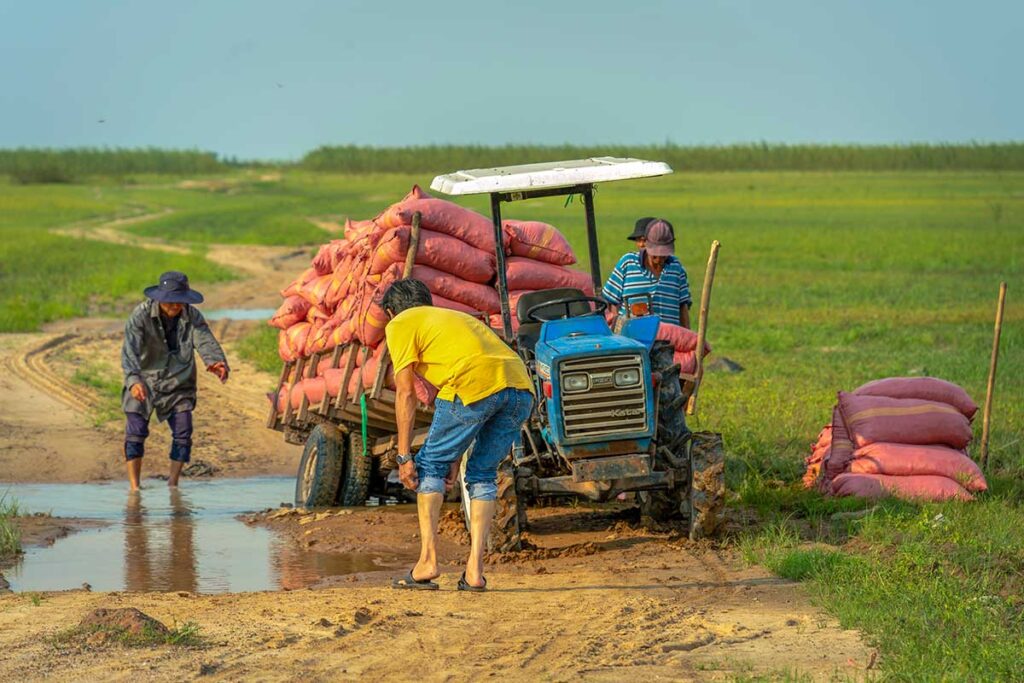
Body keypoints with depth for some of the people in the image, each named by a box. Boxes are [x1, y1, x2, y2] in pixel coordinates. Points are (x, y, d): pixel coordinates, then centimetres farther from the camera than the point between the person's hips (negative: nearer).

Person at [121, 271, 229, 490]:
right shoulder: (141, 315, -19)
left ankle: (173, 483, 13)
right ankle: (134, 487, -1)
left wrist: (217, 362, -47)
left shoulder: (192, 316, -9)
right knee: (136, 432, -9)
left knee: (183, 433, -3)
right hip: (145, 381, -3)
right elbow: (130, 350, -31)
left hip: (178, 383, 3)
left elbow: (206, 342, -23)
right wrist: (134, 380, -48)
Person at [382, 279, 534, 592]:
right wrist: (455, 458, 35)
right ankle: (474, 570, 12)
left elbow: (405, 393, 10)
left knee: (430, 464, 12)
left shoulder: (400, 324, 18)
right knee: (483, 473, 19)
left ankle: (428, 560, 7)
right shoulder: (453, 317, 39)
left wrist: (404, 457, 11)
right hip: (521, 386, 6)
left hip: (476, 383, -6)